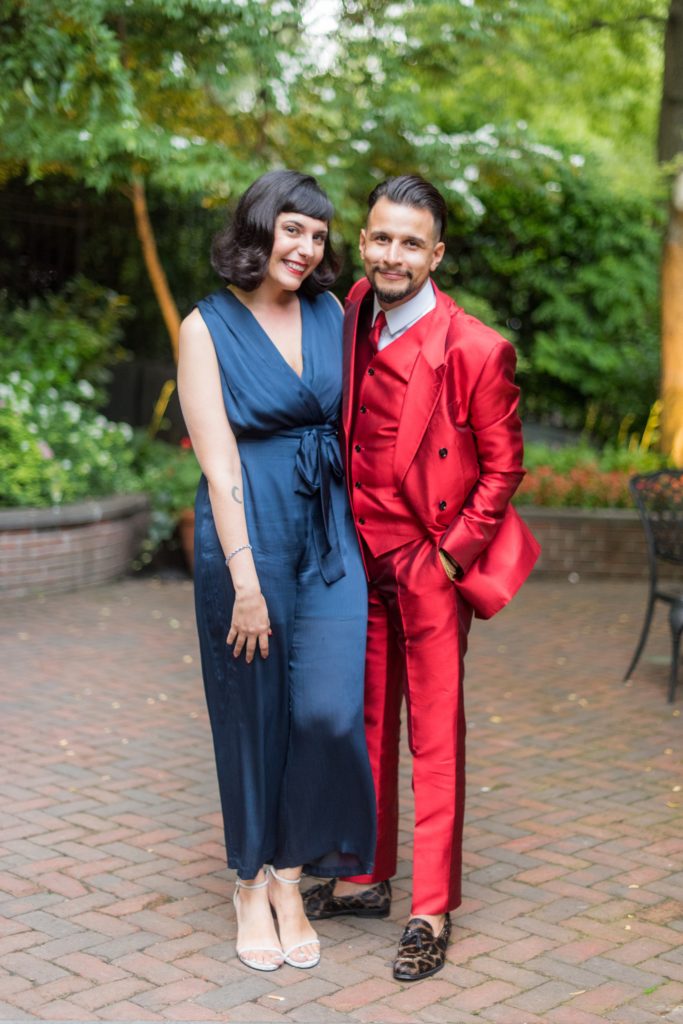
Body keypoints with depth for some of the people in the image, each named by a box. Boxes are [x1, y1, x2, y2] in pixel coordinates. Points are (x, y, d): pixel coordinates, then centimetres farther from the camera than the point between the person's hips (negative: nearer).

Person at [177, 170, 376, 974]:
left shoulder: (330, 312, 8)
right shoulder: (207, 328, -5)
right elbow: (218, 462, -11)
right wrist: (246, 581, -15)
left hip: (329, 531, 4)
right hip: (248, 531, -3)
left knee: (329, 707, -5)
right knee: (255, 710, 6)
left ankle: (290, 875, 16)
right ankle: (251, 884, 25)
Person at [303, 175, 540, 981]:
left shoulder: (475, 351, -15)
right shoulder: (350, 323, 3)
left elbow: (503, 467, -8)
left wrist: (450, 556, -10)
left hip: (430, 566, -6)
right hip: (360, 559, 6)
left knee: (435, 739, 2)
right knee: (365, 725, 16)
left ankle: (431, 914, 13)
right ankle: (368, 877, 32)